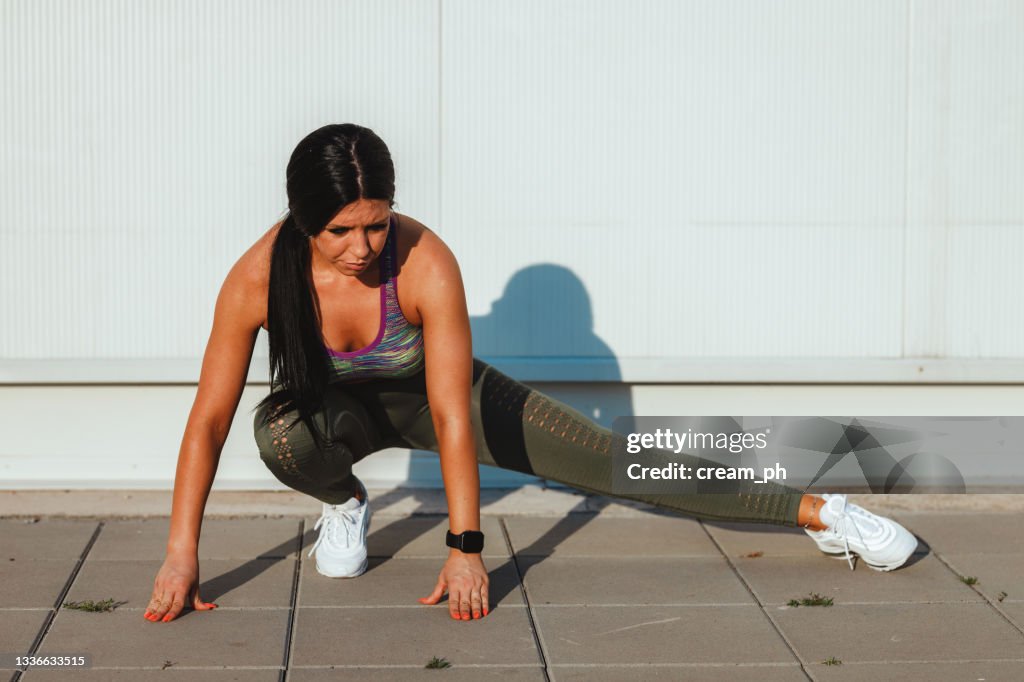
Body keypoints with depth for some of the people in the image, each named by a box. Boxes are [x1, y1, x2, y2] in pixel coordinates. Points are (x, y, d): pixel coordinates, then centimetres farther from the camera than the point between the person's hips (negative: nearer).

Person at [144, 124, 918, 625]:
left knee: (619, 462, -8)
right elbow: (209, 418, -26)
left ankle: (821, 513, 2)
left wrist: (466, 547, -35)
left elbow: (450, 415, -34)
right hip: (336, 405, 1)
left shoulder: (425, 262, -36)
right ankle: (344, 503, 1)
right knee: (282, 435, -36)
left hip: (433, 395, -1)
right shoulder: (259, 277, -32)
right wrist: (181, 556, -28)